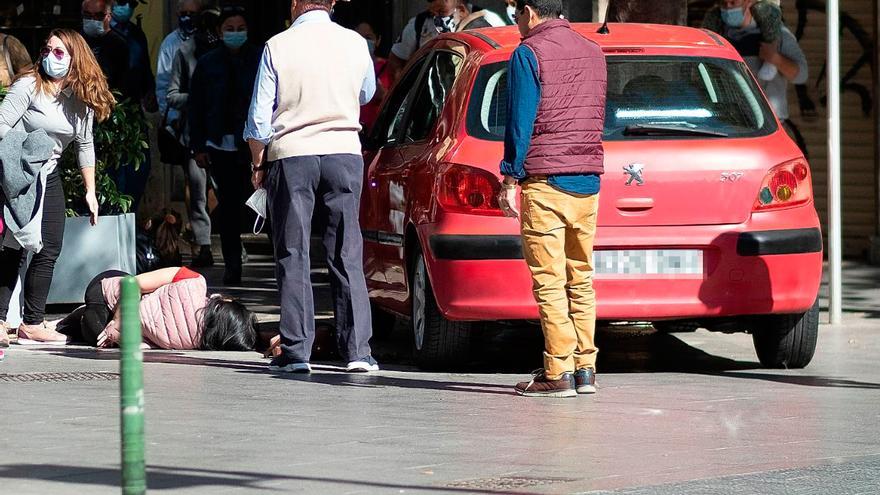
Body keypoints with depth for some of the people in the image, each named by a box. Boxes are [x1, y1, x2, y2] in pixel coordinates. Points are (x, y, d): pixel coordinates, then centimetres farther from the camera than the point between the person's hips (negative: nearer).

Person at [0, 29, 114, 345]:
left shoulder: (82, 99, 4)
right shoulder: (29, 86, -12)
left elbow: (84, 145, 12)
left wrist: (90, 191, 12)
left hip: (48, 177, 6)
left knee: (49, 250, 1)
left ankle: (32, 323, 5)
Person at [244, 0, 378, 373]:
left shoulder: (278, 47, -6)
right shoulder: (355, 44, 1)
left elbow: (259, 118, -3)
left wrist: (258, 164, 9)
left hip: (291, 155, -2)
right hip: (344, 152, 2)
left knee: (293, 256, 4)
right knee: (347, 255, 5)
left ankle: (296, 350, 0)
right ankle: (357, 349, 1)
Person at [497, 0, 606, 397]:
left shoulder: (530, 54, -6)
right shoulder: (592, 53, 16)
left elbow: (520, 121, -10)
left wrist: (510, 178, -7)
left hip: (545, 181, -7)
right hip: (588, 184, 7)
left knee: (549, 282, -6)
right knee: (581, 279, 10)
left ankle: (559, 372, -9)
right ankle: (585, 369, 9)